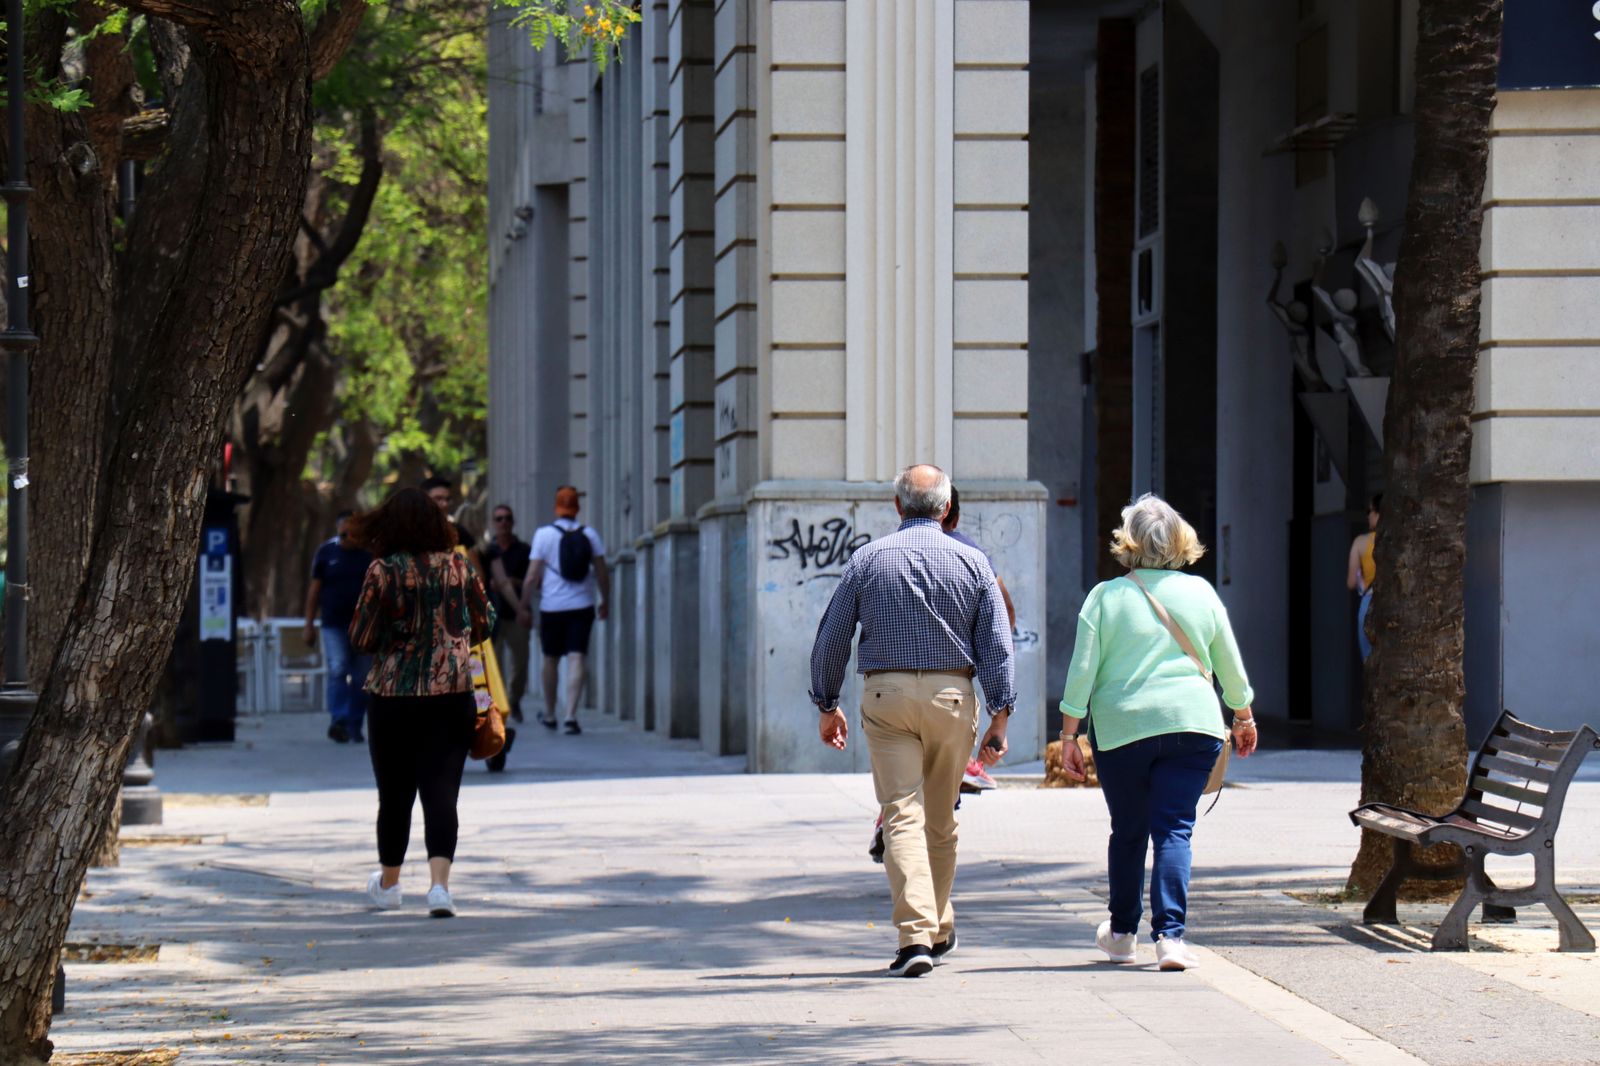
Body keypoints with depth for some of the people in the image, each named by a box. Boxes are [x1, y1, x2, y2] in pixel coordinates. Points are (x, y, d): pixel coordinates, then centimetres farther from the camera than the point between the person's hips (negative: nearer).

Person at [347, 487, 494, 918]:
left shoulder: (384, 571, -7)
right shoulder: (459, 566, 2)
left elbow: (361, 638, -3)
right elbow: (484, 624, 12)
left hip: (394, 695, -1)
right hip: (453, 694, 1)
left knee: (394, 793, 12)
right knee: (442, 792, -2)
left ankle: (388, 883, 27)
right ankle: (439, 883, -17)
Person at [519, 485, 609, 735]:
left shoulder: (544, 534, -4)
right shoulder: (590, 535, 2)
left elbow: (532, 576, -6)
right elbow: (602, 573, 3)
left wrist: (525, 606, 1)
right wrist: (604, 602, 15)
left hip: (552, 606, -1)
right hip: (582, 605, 1)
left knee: (551, 659, 14)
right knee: (577, 659, -5)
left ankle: (549, 715, 26)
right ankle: (571, 715, -18)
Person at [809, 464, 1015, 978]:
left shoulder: (868, 559, 2)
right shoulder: (971, 561, 2)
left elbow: (830, 640, 4)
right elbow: (997, 644, -2)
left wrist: (827, 705, 14)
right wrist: (1000, 715, 0)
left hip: (886, 695, -1)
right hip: (952, 694, 1)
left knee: (903, 816, -6)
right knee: (940, 820, 15)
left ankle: (916, 936, -20)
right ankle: (939, 932, 28)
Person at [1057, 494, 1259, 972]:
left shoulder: (1106, 596, -1)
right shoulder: (1200, 592, 4)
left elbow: (1082, 672, -3)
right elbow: (1231, 666, 13)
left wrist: (1069, 736, 3)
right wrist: (1243, 716, 27)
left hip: (1121, 728, 0)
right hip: (1192, 722, 1)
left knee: (1128, 832, 13)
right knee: (1174, 829, -1)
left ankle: (1122, 933, 27)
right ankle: (1170, 934, -15)